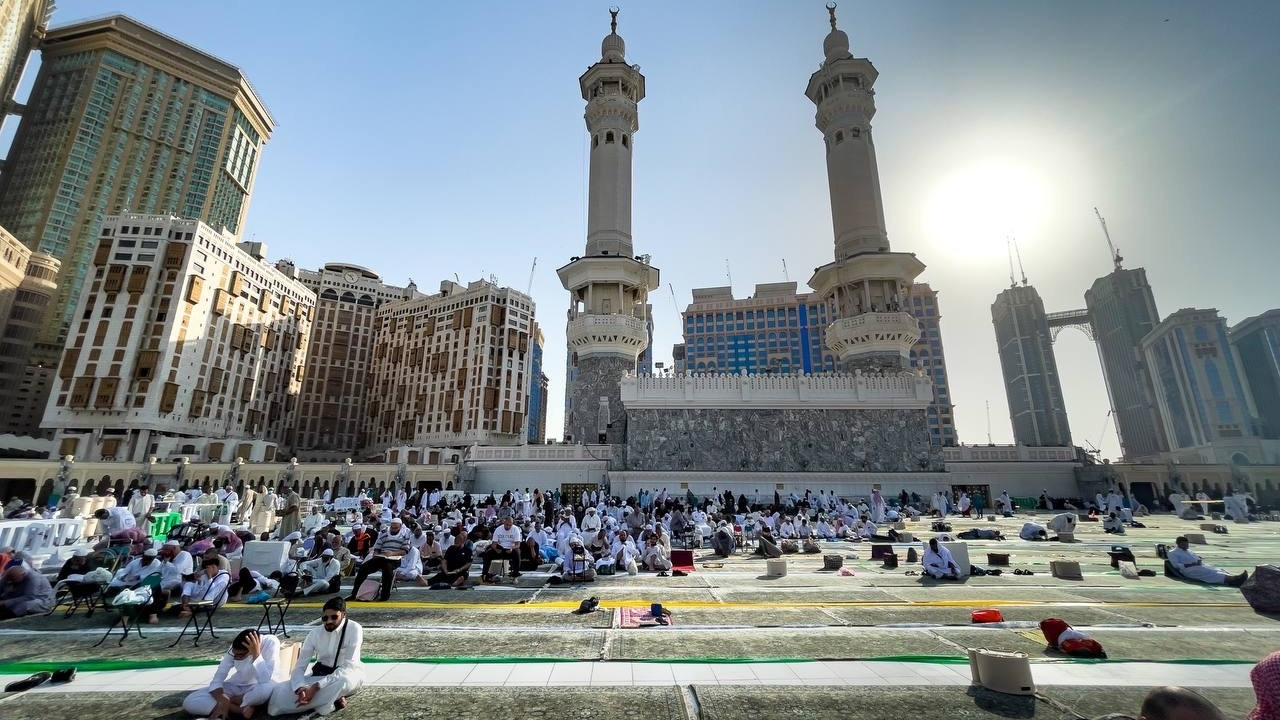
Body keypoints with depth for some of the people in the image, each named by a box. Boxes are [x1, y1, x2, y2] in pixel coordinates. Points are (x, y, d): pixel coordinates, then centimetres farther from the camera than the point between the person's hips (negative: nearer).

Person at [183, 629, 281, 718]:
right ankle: (243, 708, -16)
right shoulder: (234, 648, -17)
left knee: (271, 687, -39)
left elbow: (265, 681, -34)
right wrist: (223, 702, -30)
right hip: (235, 687, 4)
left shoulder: (271, 643, -28)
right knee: (189, 702, -17)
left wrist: (257, 654, -40)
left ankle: (230, 700, -10)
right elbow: (217, 679, -14)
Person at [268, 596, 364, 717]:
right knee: (279, 693, -18)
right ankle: (332, 699, -14)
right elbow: (299, 667, -9)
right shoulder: (315, 633, -6)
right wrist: (300, 688, -30)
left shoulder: (354, 629, -21)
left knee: (343, 680, -42)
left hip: (347, 675, -5)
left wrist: (316, 686, -34)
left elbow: (348, 667, -26)